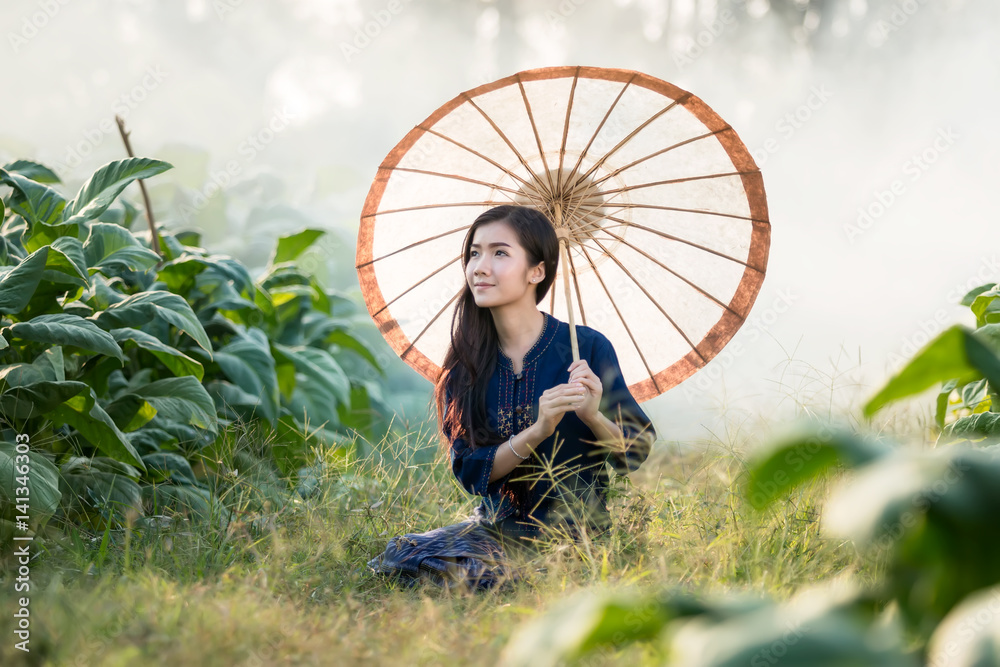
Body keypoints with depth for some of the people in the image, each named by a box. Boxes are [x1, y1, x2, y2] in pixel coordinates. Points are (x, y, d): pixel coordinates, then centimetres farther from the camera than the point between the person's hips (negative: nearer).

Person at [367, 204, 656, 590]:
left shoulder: (587, 348, -8)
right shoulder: (465, 363, 2)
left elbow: (636, 454, -3)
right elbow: (468, 471, -5)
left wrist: (594, 416, -24)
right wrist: (537, 431, -21)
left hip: (575, 529, -4)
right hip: (498, 525, 4)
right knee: (402, 555, -21)